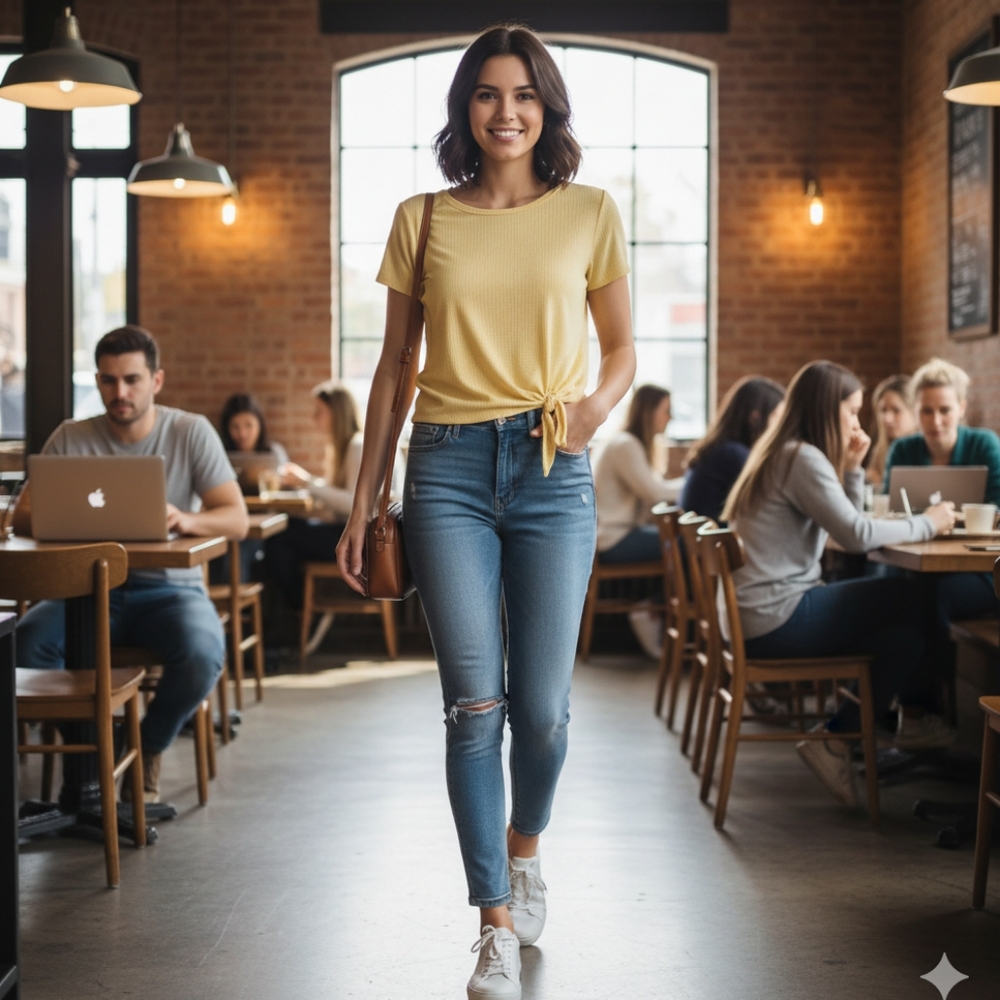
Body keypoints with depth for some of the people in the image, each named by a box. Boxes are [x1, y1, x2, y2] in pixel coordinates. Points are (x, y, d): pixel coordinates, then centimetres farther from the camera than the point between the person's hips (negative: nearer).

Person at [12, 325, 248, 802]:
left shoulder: (191, 432, -1)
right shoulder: (70, 439, 3)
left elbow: (236, 519, -7)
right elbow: (23, 516, -2)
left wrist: (186, 519, -30)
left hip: (170, 587, -1)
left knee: (203, 655, -33)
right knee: (26, 642, -29)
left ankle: (148, 748, 0)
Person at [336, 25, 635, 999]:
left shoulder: (590, 214, 6)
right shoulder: (421, 220, 7)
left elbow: (620, 347, 14)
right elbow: (392, 364, 10)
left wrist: (596, 405, -9)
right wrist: (361, 504, 8)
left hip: (552, 471, 0)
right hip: (447, 466, 0)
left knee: (542, 707, 1)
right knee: (475, 705, -3)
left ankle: (525, 845, 33)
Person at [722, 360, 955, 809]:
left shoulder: (782, 453, 18)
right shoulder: (803, 459, -13)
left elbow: (845, 525, 19)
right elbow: (857, 536, -20)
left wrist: (852, 467, 10)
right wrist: (927, 523, -7)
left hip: (761, 616, 10)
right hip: (776, 619, -10)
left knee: (906, 632, 3)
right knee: (913, 600, -10)